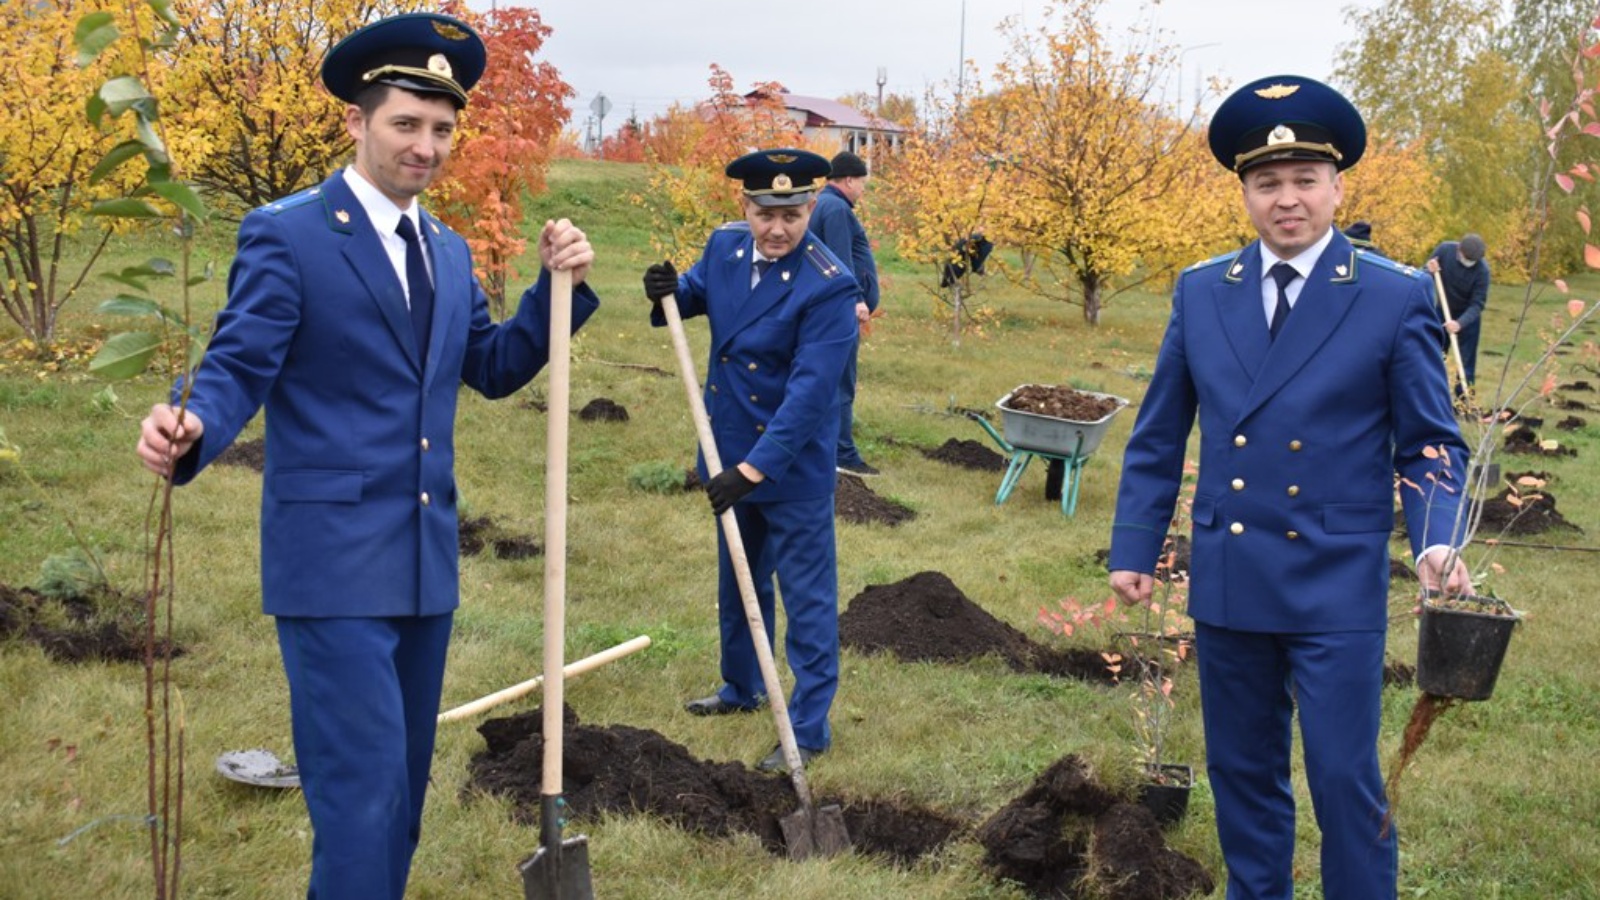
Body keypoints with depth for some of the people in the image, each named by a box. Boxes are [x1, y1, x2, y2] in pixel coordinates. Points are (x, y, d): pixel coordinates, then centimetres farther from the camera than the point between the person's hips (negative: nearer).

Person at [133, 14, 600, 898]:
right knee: (361, 781, -9)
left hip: (426, 558, 7)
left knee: (404, 777, 16)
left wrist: (559, 284, 3)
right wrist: (189, 432, -34)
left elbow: (492, 369, 16)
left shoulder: (447, 251, 13)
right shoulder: (285, 234, -9)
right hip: (332, 556, -7)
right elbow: (237, 368, -13)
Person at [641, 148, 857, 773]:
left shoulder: (829, 287, -24)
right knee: (738, 582, 23)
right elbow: (697, 293, 17)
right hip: (731, 450, 7)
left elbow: (810, 390, -28)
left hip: (794, 464, -7)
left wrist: (756, 467, -32)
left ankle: (810, 727, 12)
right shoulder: (725, 246, -3)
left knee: (806, 596, 2)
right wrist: (670, 292, -8)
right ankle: (742, 687, 42)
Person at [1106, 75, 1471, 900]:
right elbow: (1158, 436, 8)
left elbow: (1430, 444, -2)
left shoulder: (1396, 297, -6)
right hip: (1227, 582, 4)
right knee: (1241, 772, 15)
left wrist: (1437, 540, -19)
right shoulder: (1200, 291, 4)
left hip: (1337, 587, -3)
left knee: (1345, 781, 0)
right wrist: (1133, 548, 6)